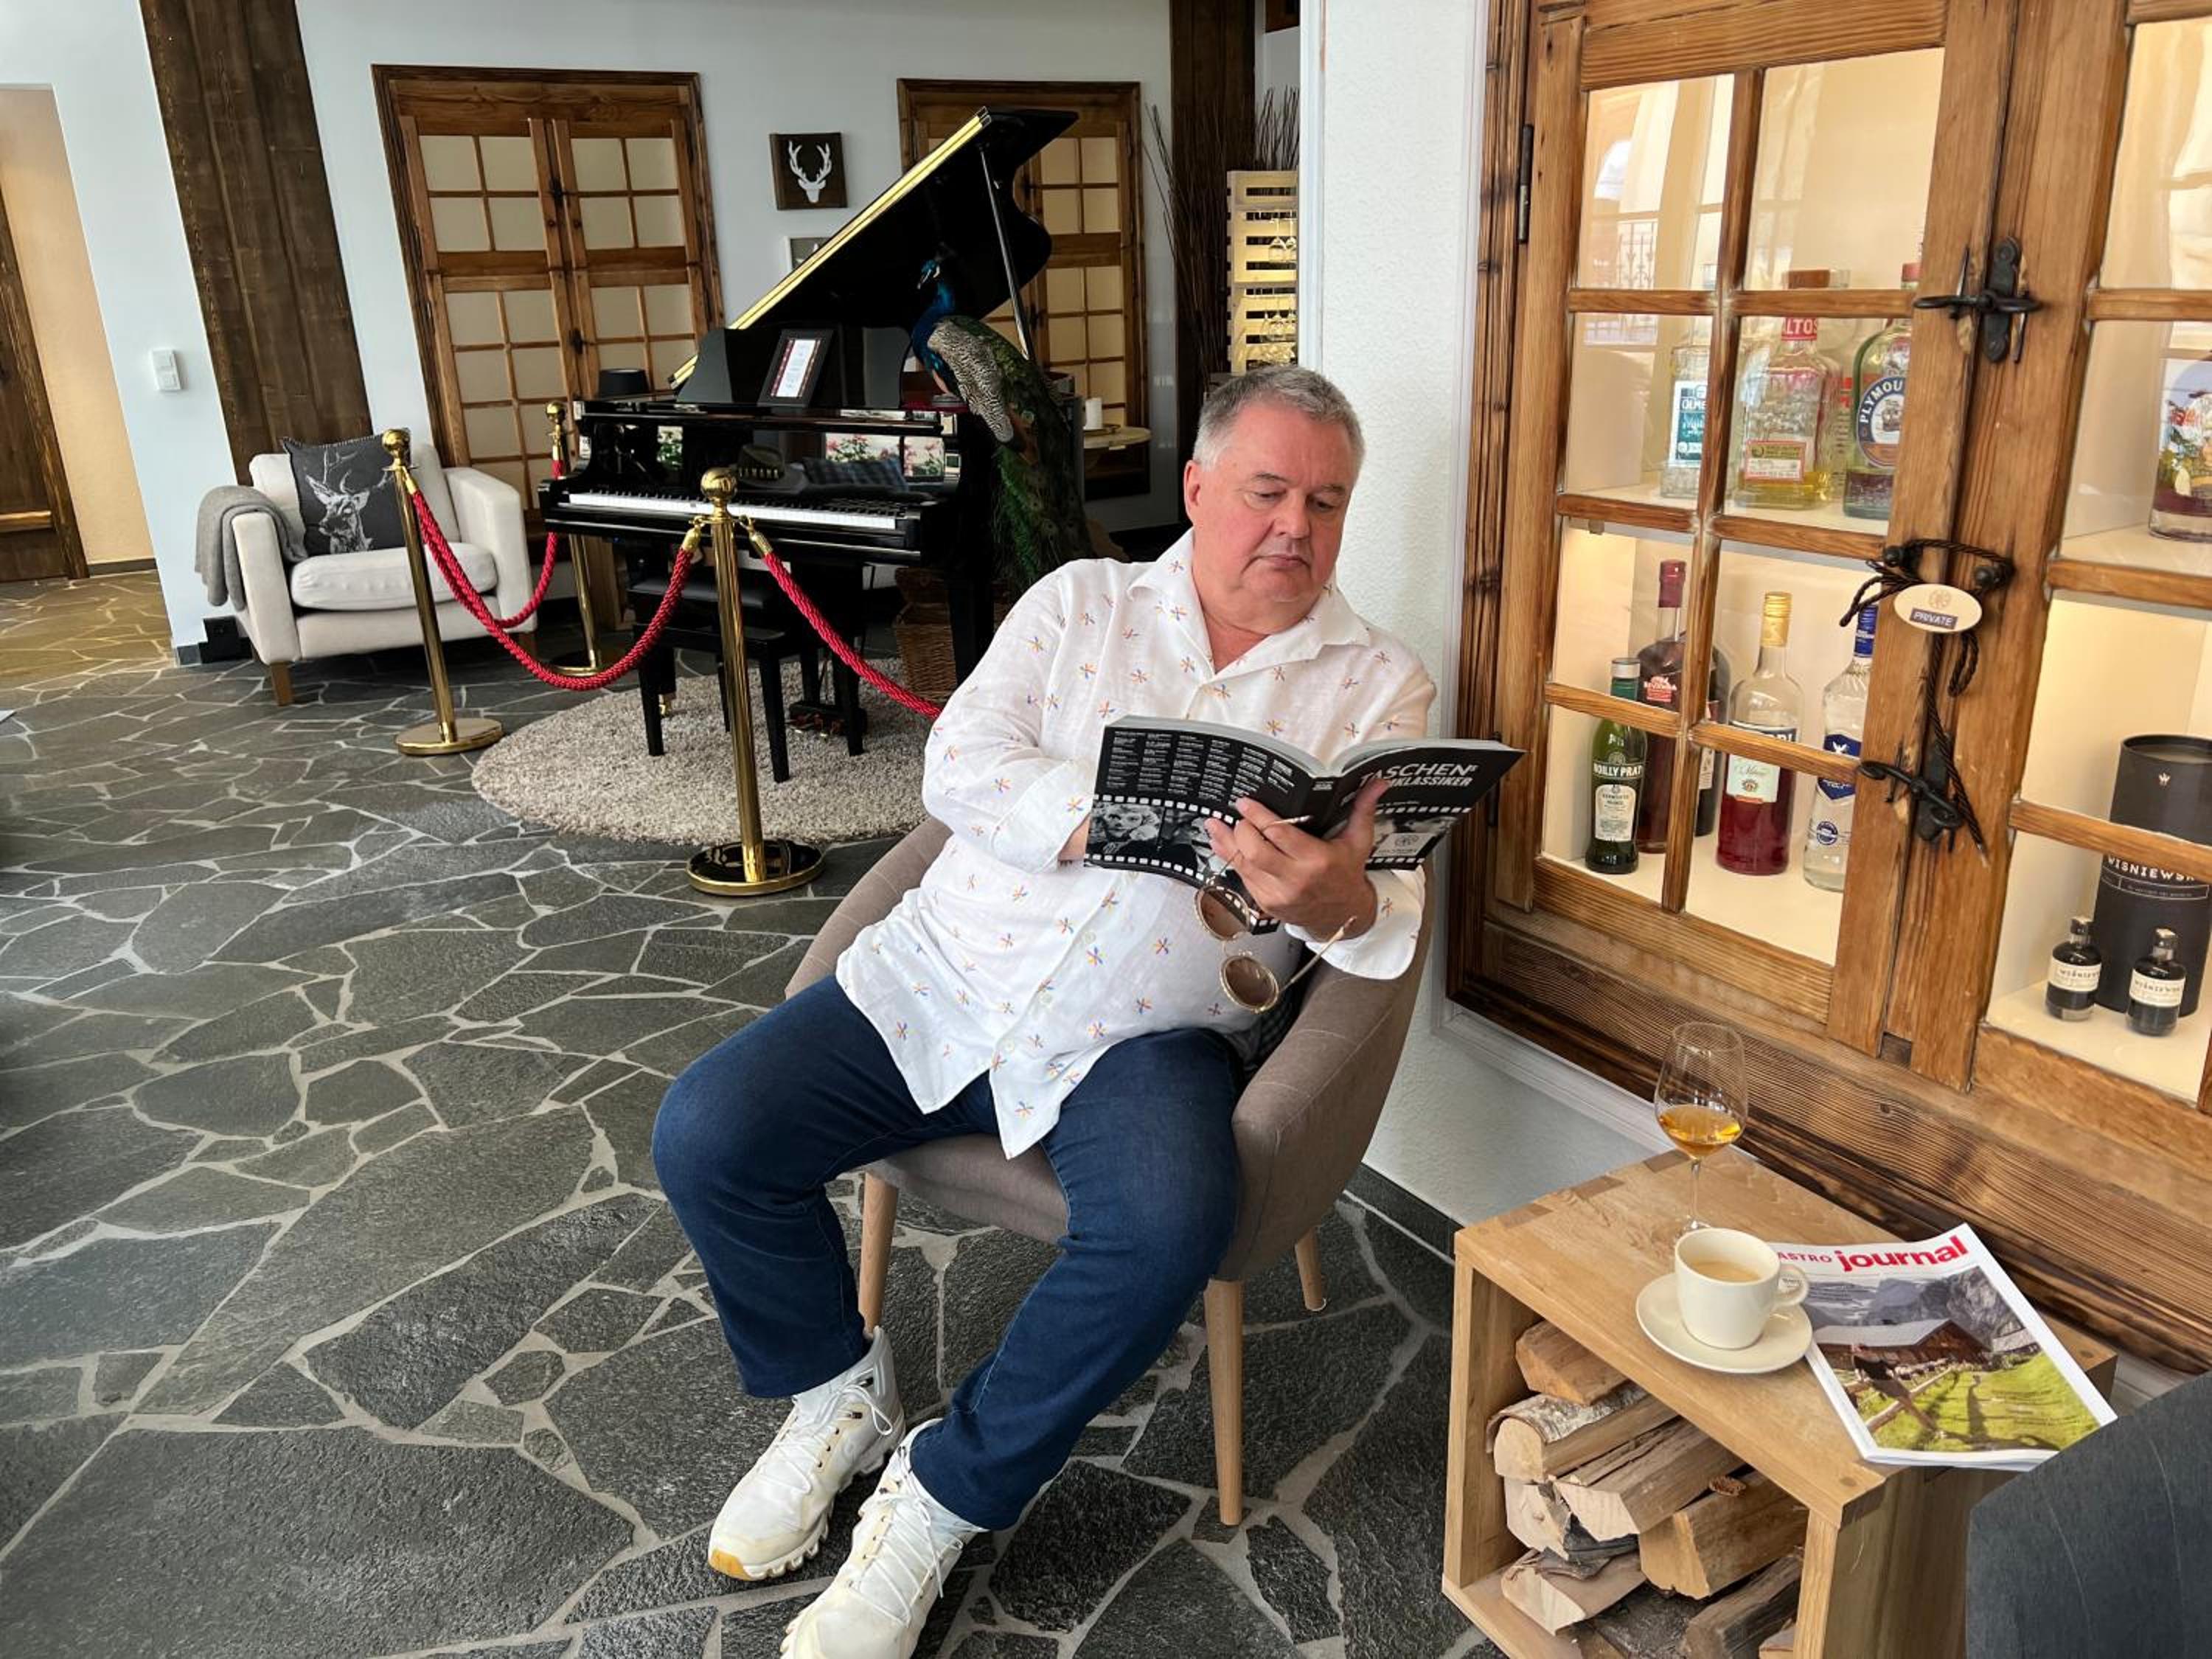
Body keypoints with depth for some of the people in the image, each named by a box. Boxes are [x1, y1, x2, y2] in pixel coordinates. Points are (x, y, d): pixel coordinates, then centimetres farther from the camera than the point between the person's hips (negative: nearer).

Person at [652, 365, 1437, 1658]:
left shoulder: (1379, 684, 4)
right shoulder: (1084, 601, 8)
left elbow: (1390, 923, -8)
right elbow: (961, 770, -6)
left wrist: (1333, 898, -33)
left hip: (1142, 1034, -1)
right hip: (945, 978, 2)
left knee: (1170, 1226, -31)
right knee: (706, 1135, -12)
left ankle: (947, 1493, -4)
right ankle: (839, 1390, 16)